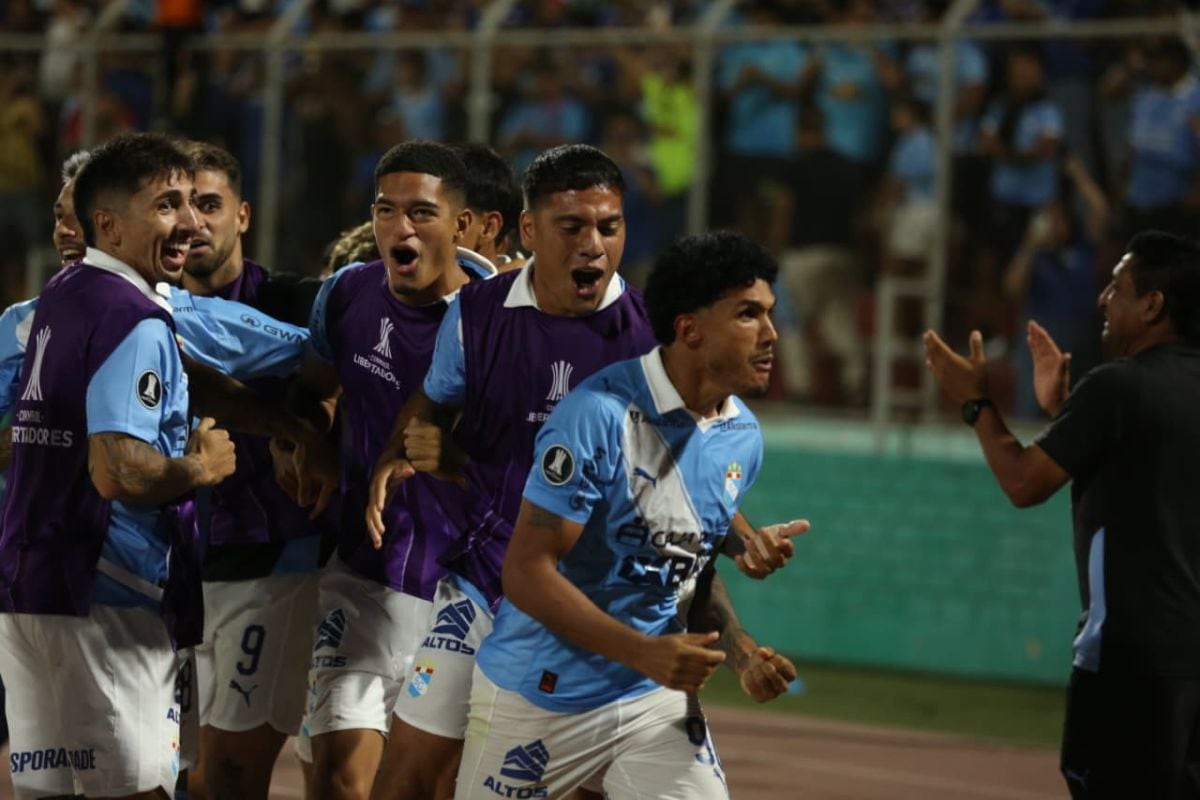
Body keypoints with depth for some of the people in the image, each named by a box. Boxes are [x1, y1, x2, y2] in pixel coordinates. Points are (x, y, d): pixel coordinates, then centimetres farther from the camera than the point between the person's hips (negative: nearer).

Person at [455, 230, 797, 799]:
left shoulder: (743, 437, 2)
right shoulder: (602, 415, -20)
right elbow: (527, 572, -21)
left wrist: (742, 652, 0)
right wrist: (646, 652, -29)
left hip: (656, 699, 6)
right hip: (539, 702, -5)